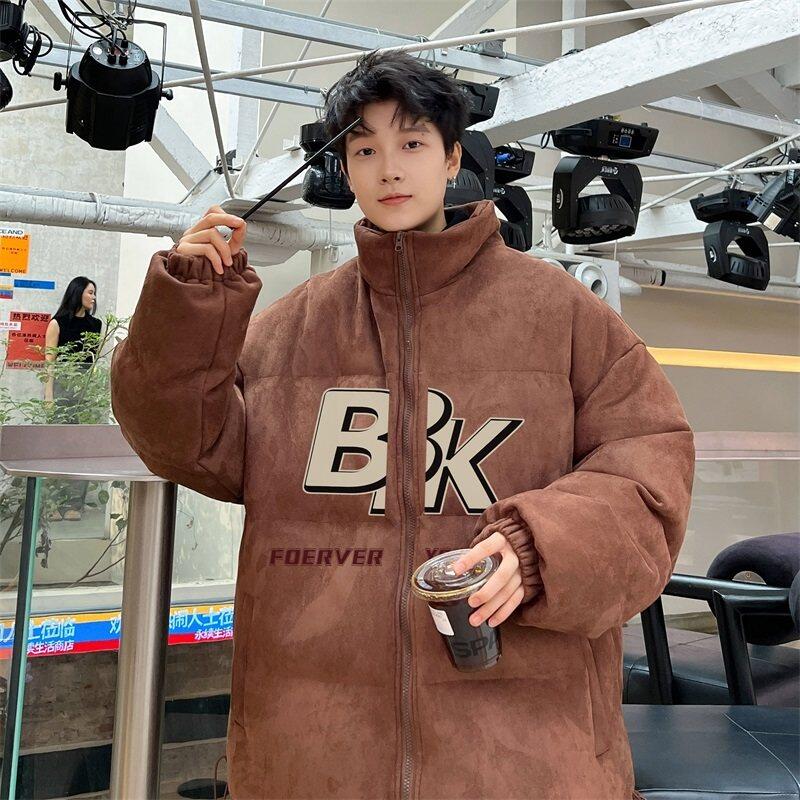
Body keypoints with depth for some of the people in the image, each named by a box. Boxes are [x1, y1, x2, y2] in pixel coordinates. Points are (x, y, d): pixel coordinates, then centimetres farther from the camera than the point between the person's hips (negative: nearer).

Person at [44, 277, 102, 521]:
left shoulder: (96, 324, 14)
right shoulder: (58, 323, 2)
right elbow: (49, 362, -2)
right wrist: (48, 396, -9)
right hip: (63, 385, -3)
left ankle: (75, 504, 3)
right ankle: (54, 503, 5)